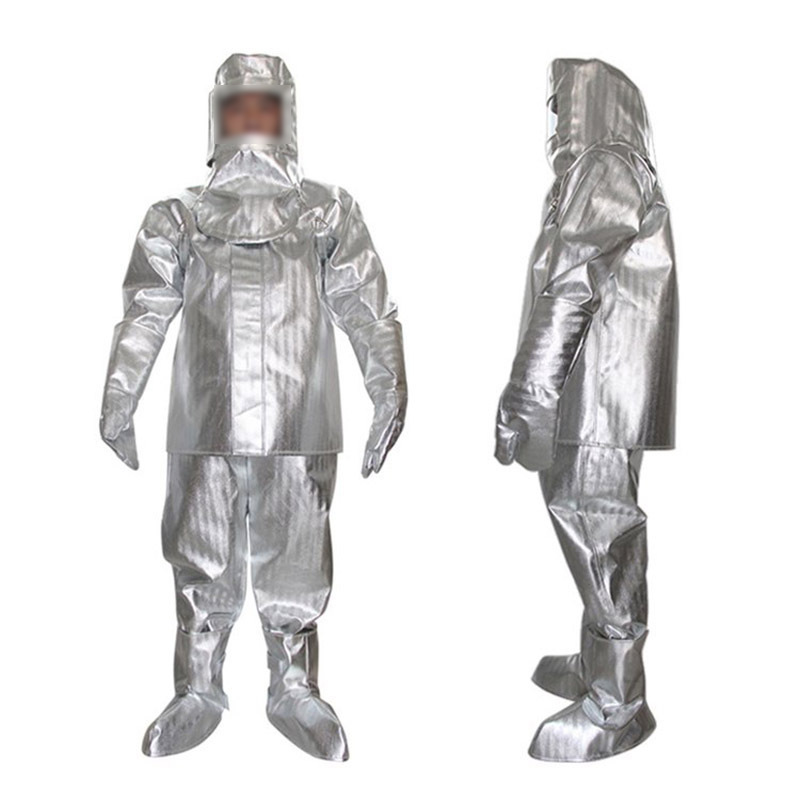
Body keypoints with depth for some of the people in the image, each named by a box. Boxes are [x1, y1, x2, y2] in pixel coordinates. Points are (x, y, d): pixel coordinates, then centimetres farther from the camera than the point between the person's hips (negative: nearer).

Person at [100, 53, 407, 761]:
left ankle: (294, 690, 22)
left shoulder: (328, 211, 8)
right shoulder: (180, 217, 11)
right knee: (201, 560, 7)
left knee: (295, 558, 6)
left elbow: (369, 311, 3)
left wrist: (389, 396, -4)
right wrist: (119, 404, 1)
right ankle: (198, 691, 23)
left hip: (299, 426, -1)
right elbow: (143, 317, 7)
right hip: (205, 428, 1)